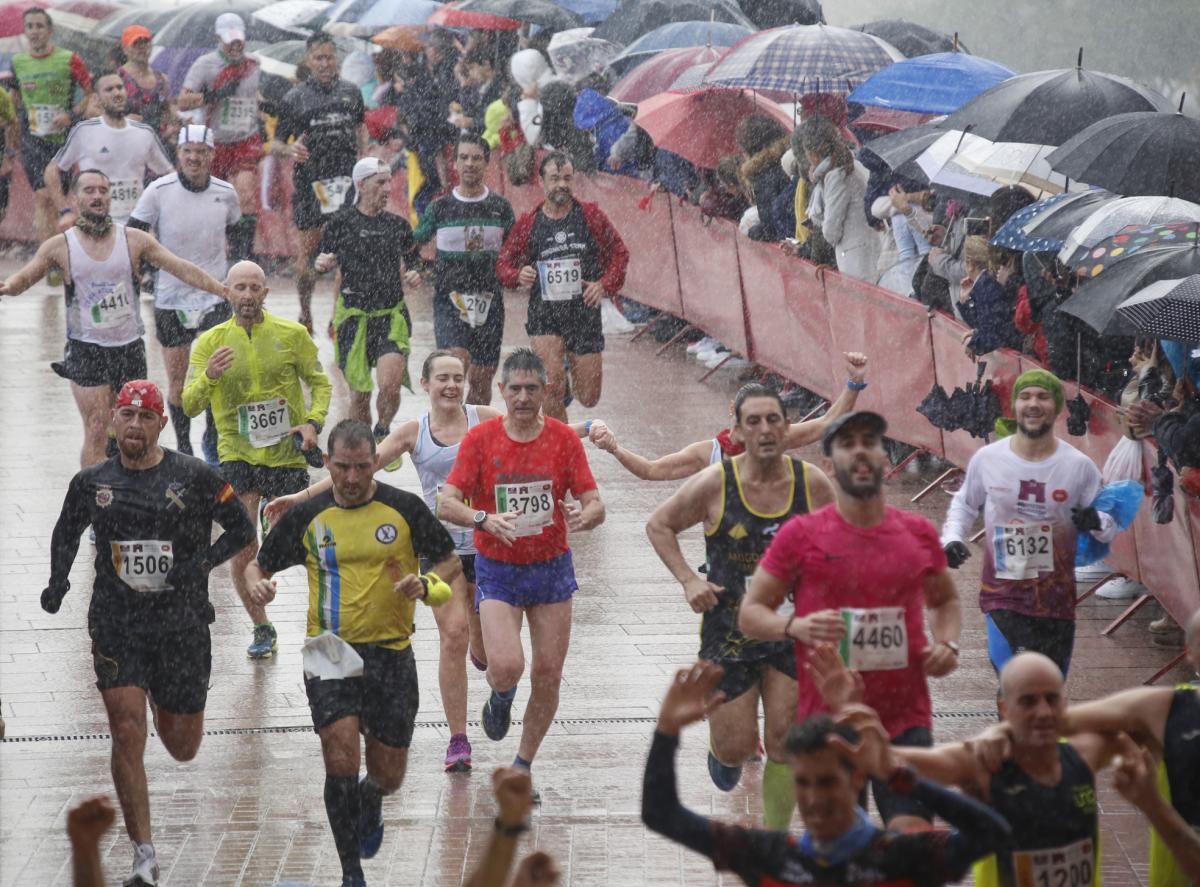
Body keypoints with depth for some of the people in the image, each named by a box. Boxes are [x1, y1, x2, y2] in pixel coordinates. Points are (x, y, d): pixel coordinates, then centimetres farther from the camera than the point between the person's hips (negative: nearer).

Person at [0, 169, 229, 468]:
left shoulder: (135, 240, 1)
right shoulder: (60, 246, -2)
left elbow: (182, 269, 0)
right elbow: (25, 277, -1)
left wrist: (224, 289, -10)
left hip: (130, 346, 3)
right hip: (86, 350, -3)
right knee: (97, 432, -11)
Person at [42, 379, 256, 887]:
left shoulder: (193, 478, -5)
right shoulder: (91, 483, 2)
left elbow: (242, 529, 2)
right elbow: (66, 533, 20)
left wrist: (204, 561, -14)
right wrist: (57, 582, 4)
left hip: (181, 623, 0)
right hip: (116, 625, 1)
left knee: (182, 749, 9)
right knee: (127, 735, -11)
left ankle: (168, 705, 48)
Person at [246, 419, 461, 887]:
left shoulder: (404, 509, -1)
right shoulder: (307, 517, 1)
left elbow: (451, 562, 8)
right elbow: (259, 564, 12)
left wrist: (426, 584, -14)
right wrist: (257, 584, -11)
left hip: (391, 652, 1)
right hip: (330, 651, 0)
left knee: (388, 775, 5)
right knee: (341, 755, -19)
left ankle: (369, 803, 45)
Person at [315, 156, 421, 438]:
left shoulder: (398, 224, 7)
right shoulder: (341, 221, -1)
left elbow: (412, 258, 21)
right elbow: (325, 259, 7)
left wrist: (415, 275, 0)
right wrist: (321, 264, -15)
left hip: (392, 316, 1)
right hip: (353, 316, -1)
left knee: (390, 385, -17)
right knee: (359, 393, 3)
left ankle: (382, 433, 11)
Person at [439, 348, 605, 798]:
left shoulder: (563, 438, -4)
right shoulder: (480, 438, -8)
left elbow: (594, 503, -5)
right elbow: (446, 504, -12)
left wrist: (583, 516, -30)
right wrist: (485, 519, -33)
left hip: (552, 569, 2)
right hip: (497, 571, -2)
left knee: (548, 674, 2)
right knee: (506, 667, -20)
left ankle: (523, 767, 21)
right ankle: (500, 700, 19)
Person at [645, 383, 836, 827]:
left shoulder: (811, 482, -6)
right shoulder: (714, 484, -12)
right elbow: (658, 525, 2)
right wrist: (688, 580, -9)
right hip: (729, 629, -1)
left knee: (785, 742, -1)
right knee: (737, 745, 1)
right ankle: (722, 753, 40)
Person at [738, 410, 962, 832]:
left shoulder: (919, 534, 7)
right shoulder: (801, 535, -1)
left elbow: (945, 601, 25)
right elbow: (750, 613, 2)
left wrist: (947, 643, 4)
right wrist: (796, 627, -18)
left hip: (907, 721, 1)